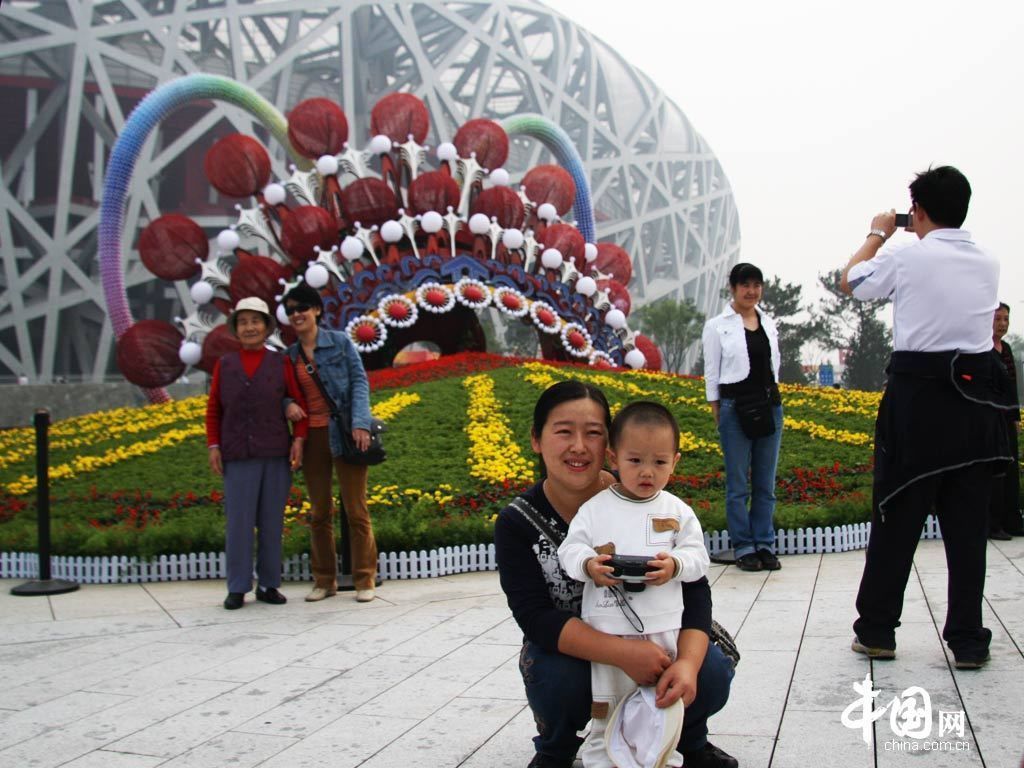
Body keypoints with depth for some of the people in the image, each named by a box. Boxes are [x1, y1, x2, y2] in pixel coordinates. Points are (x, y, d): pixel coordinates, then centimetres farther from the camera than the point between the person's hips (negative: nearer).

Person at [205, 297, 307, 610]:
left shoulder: (281, 363, 5)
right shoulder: (225, 365, 8)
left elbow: (299, 403, 3)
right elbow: (213, 410, 8)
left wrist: (299, 440, -8)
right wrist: (213, 447, -1)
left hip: (275, 454, 0)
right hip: (239, 456, 0)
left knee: (272, 520, 3)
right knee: (239, 521, -3)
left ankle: (268, 585, 12)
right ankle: (237, 588, 5)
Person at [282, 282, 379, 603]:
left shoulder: (340, 342, 2)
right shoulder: (290, 356, 12)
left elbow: (360, 382, -4)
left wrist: (360, 424, -16)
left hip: (344, 434, -4)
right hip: (311, 438, 4)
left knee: (356, 509, -2)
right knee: (319, 512, 8)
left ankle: (365, 580, 5)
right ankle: (324, 580, 17)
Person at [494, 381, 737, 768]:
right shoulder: (517, 523, -16)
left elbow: (692, 586, -19)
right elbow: (535, 617, -25)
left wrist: (688, 662, -38)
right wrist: (621, 653, -40)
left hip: (651, 640, 1)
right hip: (569, 652, -1)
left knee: (711, 672, -25)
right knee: (557, 677, -33)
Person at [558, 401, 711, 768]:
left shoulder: (678, 511, 1)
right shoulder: (594, 509, -3)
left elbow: (698, 557, 0)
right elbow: (570, 550, -3)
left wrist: (675, 565, -21)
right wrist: (588, 565, -24)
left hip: (663, 628, 1)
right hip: (607, 628, -1)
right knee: (606, 705, 13)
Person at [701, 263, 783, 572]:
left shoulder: (769, 324, 11)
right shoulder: (717, 326, -1)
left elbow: (774, 364, 18)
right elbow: (711, 373, -1)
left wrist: (772, 398, 10)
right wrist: (717, 415, -4)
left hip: (769, 406, 4)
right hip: (735, 407, -4)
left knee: (766, 483, 7)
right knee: (738, 484, 1)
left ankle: (765, 546, 15)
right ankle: (744, 548, 9)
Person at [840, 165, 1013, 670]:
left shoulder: (907, 258, -6)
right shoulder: (988, 264, 7)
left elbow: (850, 281, 11)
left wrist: (877, 235, 24)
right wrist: (923, 239, 30)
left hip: (918, 394, -3)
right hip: (976, 400, 4)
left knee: (897, 518, 6)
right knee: (967, 524, 8)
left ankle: (876, 631, 14)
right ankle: (967, 640, 11)